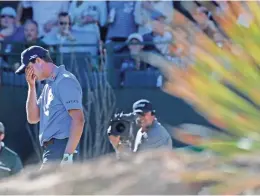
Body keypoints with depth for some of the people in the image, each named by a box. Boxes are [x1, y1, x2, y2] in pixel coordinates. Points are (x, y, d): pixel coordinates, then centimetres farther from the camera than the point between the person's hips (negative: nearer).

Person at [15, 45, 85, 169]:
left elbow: (78, 120, -18)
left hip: (60, 149, -10)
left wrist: (68, 155, -24)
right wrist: (31, 86, 11)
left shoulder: (65, 81, -10)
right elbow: (33, 118, 19)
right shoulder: (48, 85, 20)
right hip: (51, 150, 10)